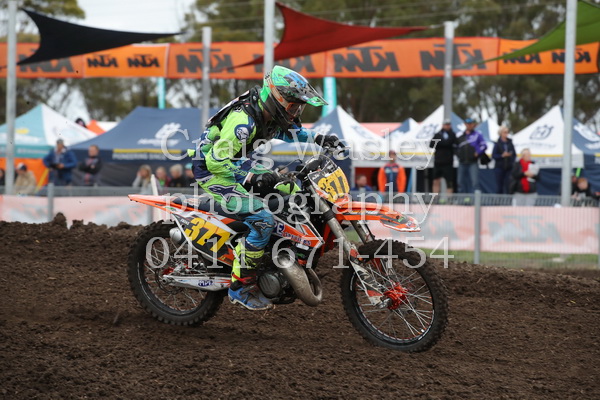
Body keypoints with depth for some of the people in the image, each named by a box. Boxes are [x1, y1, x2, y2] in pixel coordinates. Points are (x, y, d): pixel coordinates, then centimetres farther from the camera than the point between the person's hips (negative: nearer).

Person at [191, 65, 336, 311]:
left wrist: (319, 139, 7)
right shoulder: (245, 121, -30)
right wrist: (252, 175, -36)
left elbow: (288, 131, 21)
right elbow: (217, 160, -31)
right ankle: (240, 287, -15)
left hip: (235, 167, 10)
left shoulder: (269, 114, -2)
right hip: (212, 171, -10)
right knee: (262, 220, -23)